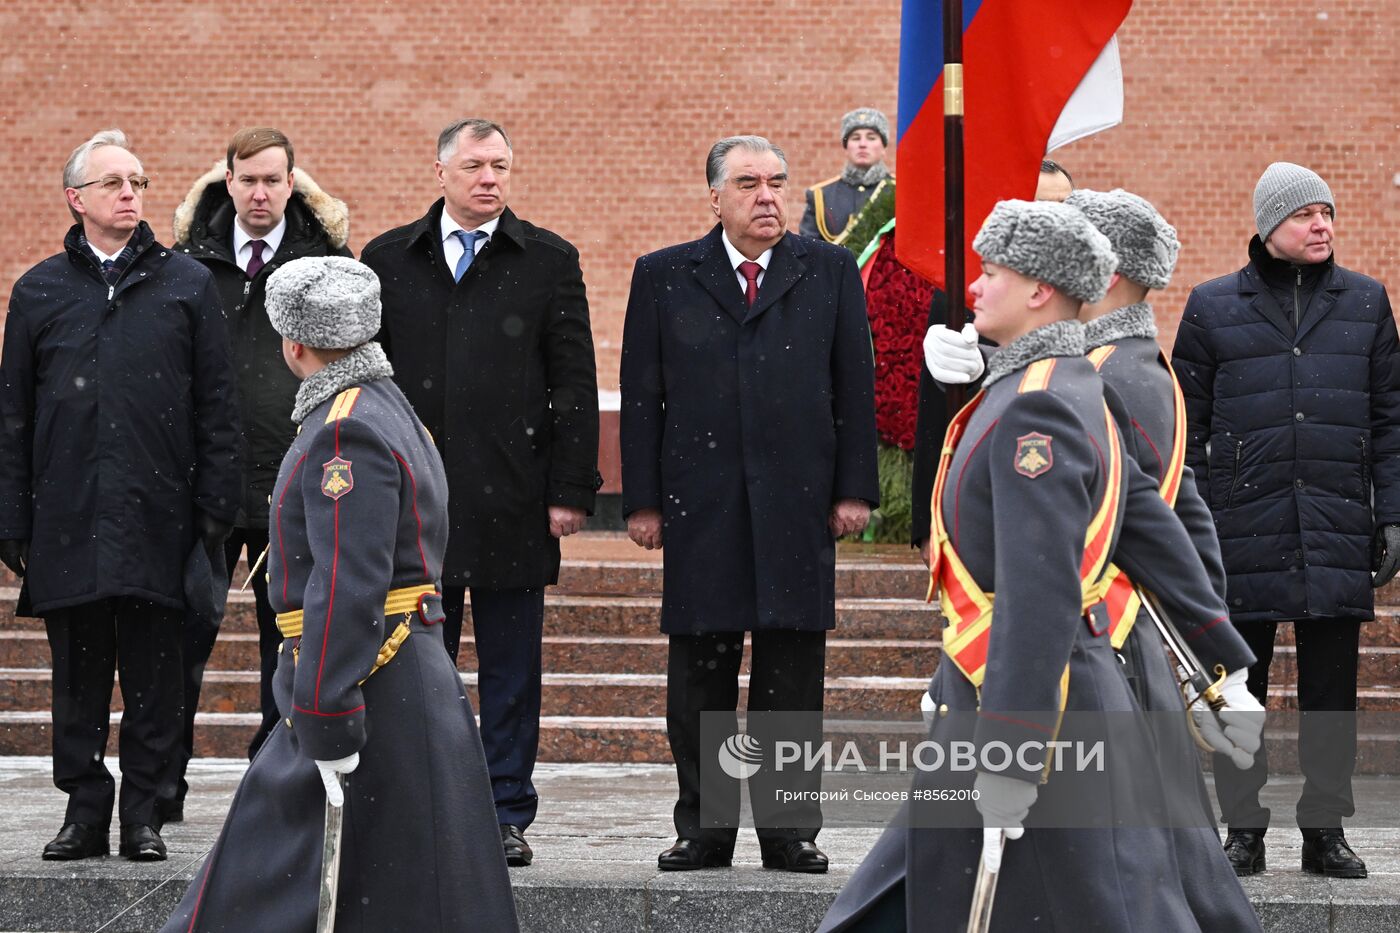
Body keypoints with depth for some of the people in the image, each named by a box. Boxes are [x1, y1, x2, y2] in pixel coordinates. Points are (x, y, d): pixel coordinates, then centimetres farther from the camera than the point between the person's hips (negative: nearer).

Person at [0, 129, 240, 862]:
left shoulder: (186, 284, 6)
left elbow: (216, 407, 6)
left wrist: (215, 511, -1)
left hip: (158, 519, -1)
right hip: (69, 520, 1)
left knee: (154, 675, 2)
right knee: (78, 672, 5)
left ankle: (143, 810, 9)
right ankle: (84, 807, 12)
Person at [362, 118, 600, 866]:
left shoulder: (548, 262, 4)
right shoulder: (389, 260, 8)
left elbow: (575, 385, 2)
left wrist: (570, 490, -5)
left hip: (512, 497, -1)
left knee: (512, 671, 3)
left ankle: (507, 815, 9)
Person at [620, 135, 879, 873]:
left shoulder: (830, 273, 8)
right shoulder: (664, 278, 7)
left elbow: (855, 388, 7)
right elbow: (641, 395, 5)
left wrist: (854, 488, 0)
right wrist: (642, 500, 0)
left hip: (796, 505, 0)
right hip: (699, 504, 0)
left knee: (793, 673, 2)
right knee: (699, 673, 3)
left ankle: (790, 829, 9)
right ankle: (704, 829, 11)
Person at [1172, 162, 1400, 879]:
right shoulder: (1214, 307, 5)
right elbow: (1186, 425, 7)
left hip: (1340, 535, 1)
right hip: (1244, 531, -1)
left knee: (1331, 686, 5)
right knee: (1240, 686, 3)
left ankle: (1326, 832, 12)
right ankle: (1244, 832, 11)